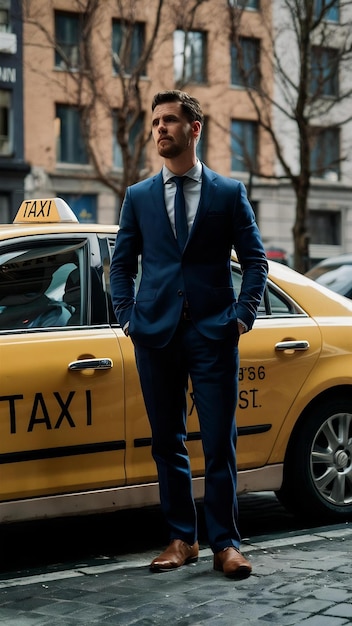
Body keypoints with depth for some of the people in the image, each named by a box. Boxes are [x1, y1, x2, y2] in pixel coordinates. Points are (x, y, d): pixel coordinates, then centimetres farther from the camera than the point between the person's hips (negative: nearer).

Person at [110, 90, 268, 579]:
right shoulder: (138, 197, 11)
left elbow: (255, 260, 7)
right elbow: (122, 264, 15)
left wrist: (242, 316, -4)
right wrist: (128, 317, 3)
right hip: (157, 336, 2)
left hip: (213, 335, -2)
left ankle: (225, 544, 6)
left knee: (219, 444, -2)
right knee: (168, 443, 7)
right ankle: (182, 539, 16)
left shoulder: (229, 193, 6)